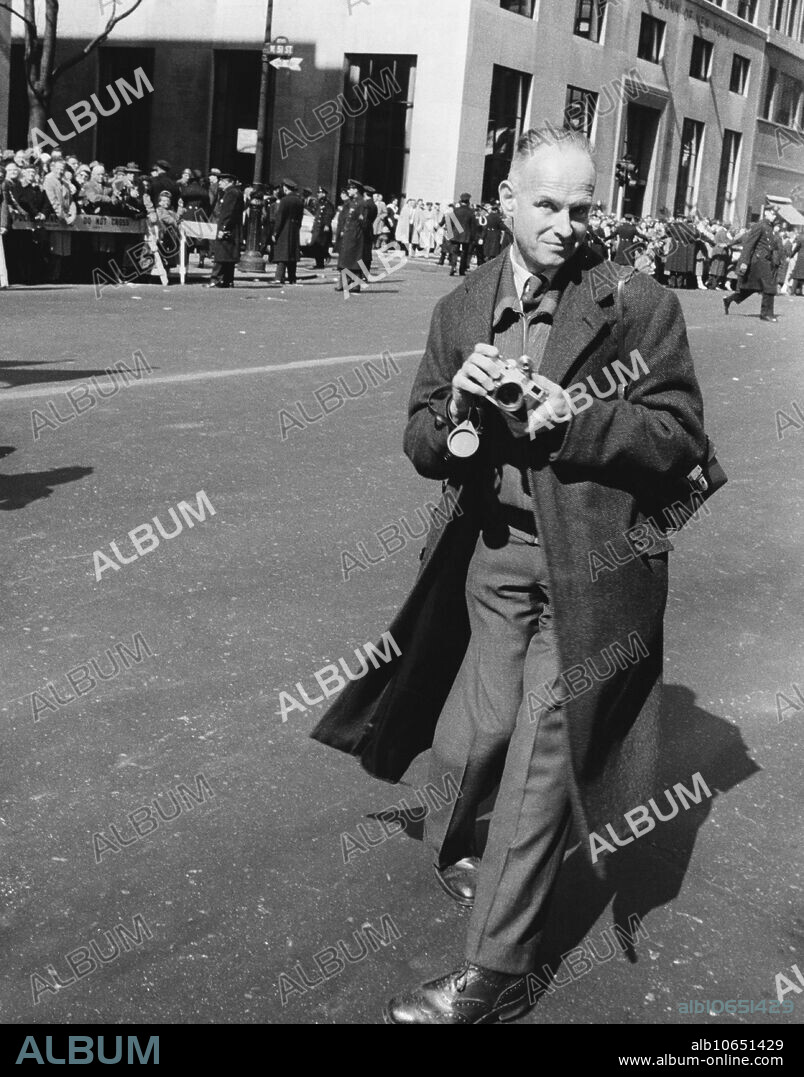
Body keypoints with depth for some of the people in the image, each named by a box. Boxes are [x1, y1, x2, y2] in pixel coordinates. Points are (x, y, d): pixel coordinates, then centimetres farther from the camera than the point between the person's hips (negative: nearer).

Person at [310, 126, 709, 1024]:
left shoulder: (641, 305, -6)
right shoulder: (461, 309, 7)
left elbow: (681, 438, -7)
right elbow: (422, 446, 7)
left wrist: (573, 419, -20)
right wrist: (458, 403, -15)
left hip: (588, 566, -3)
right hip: (494, 554, 3)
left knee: (539, 764, 1)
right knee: (477, 734, 7)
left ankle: (492, 975, 16)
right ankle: (451, 846, 44)